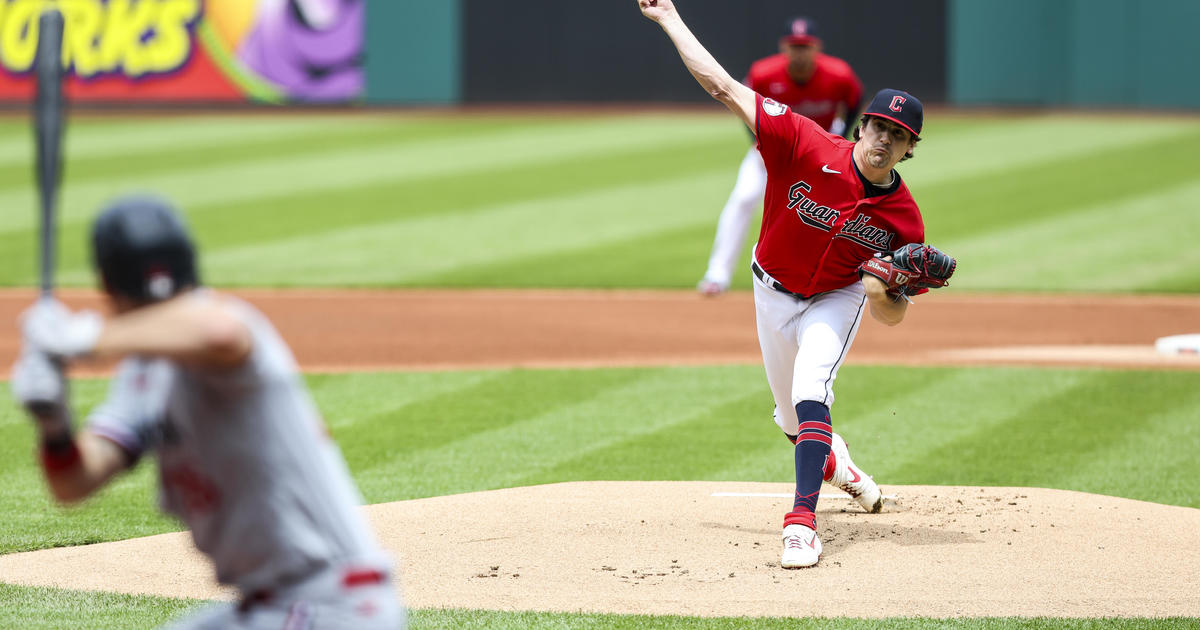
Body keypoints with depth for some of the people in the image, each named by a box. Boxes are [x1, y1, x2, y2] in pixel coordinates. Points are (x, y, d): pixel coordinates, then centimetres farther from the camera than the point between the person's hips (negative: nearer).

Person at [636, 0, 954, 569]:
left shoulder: (904, 218, -23)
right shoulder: (808, 148, -29)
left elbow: (890, 317, -14)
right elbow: (723, 87, -28)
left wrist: (885, 291, -38)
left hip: (837, 299, -2)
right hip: (774, 292, 2)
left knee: (810, 393, -28)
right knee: (792, 419, 17)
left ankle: (802, 522, -34)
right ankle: (835, 463, 52)